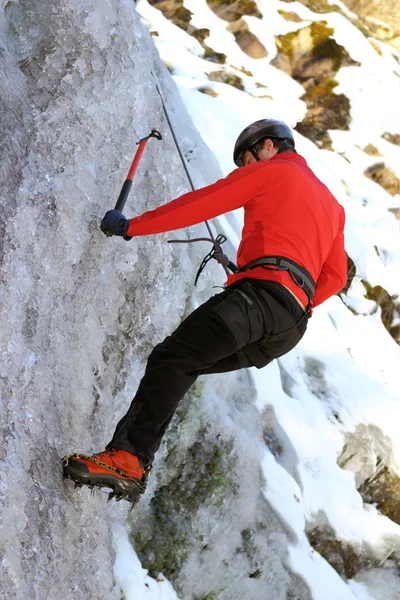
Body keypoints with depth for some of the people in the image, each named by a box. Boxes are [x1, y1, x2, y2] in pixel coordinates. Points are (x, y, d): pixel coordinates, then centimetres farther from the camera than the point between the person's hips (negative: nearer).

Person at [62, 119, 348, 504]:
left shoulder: (271, 170, 11)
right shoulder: (332, 204, 34)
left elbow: (202, 204, 4)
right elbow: (336, 276, 28)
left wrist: (132, 226, 8)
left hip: (263, 291, -8)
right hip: (292, 324, 8)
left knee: (171, 359, -18)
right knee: (181, 366, 10)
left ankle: (127, 460, -33)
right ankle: (135, 455, -3)